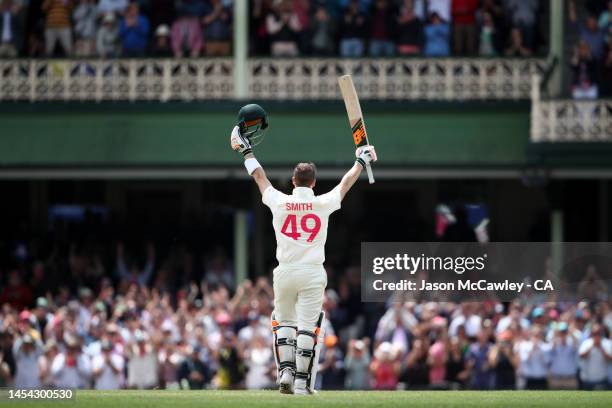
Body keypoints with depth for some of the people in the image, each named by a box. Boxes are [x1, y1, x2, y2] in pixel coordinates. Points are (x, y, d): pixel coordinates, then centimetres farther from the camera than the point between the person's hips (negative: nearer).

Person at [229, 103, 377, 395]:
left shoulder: (279, 202, -2)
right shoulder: (322, 204, -4)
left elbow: (260, 177, 13)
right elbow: (345, 184, 13)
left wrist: (246, 151, 28)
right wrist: (362, 161, 30)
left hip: (284, 272, 1)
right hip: (313, 273, -1)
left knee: (283, 322, 16)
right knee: (308, 326, -2)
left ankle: (285, 371, 2)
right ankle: (302, 381, -5)